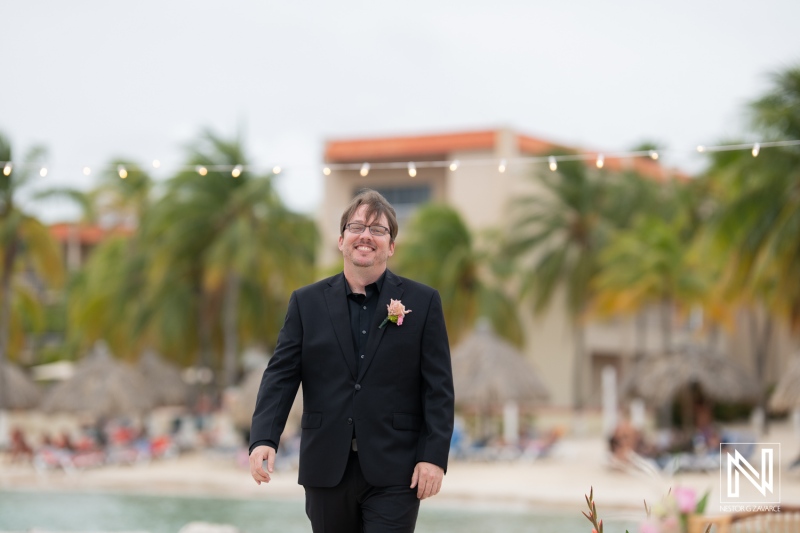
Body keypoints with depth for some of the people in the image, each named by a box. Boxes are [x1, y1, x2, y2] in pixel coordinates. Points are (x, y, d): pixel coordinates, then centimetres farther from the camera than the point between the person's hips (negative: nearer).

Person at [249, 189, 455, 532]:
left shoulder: (422, 303, 3)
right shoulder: (307, 303, 7)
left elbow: (438, 387, 0)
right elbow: (280, 375, 0)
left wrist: (434, 456, -9)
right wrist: (264, 439, -14)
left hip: (394, 474, -2)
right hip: (327, 469, 2)